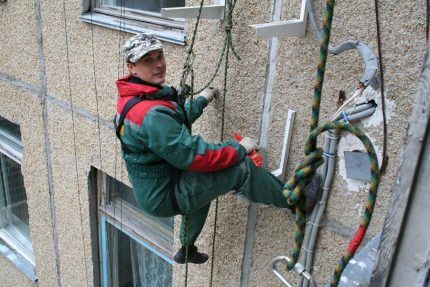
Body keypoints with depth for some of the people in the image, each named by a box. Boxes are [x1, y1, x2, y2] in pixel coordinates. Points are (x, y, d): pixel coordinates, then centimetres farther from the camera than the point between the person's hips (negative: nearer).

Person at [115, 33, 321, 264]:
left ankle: (187, 250, 50)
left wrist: (202, 100, 25)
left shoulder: (135, 97, 1)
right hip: (164, 197, -10)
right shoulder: (151, 114, -31)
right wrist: (239, 149, -18)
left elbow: (175, 121, 19)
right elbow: (192, 155, -30)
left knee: (200, 179, 38)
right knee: (241, 167, -16)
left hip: (149, 189, 10)